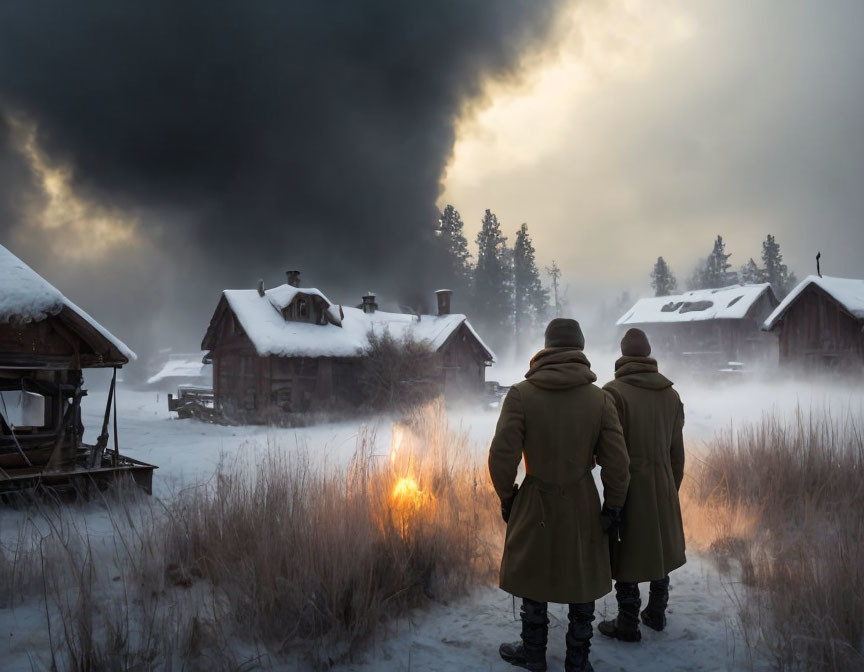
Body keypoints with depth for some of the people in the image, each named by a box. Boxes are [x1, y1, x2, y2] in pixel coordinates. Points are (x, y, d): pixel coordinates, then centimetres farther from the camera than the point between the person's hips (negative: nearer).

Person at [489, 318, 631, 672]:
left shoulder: (520, 394, -13)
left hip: (535, 506, -1)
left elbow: (502, 456, -14)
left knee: (533, 580, 18)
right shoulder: (600, 399, -9)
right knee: (582, 582, 18)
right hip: (583, 507, 1)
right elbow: (617, 462, -9)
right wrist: (613, 506, 4)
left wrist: (506, 497, 2)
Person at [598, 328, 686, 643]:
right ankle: (657, 614, 33)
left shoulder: (614, 392, -17)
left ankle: (628, 625, 17)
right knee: (660, 549, 19)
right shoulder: (671, 394, 2)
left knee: (625, 554, 6)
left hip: (628, 487, -6)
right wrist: (672, 488, 18)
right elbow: (677, 451, 7)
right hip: (662, 487, 6)